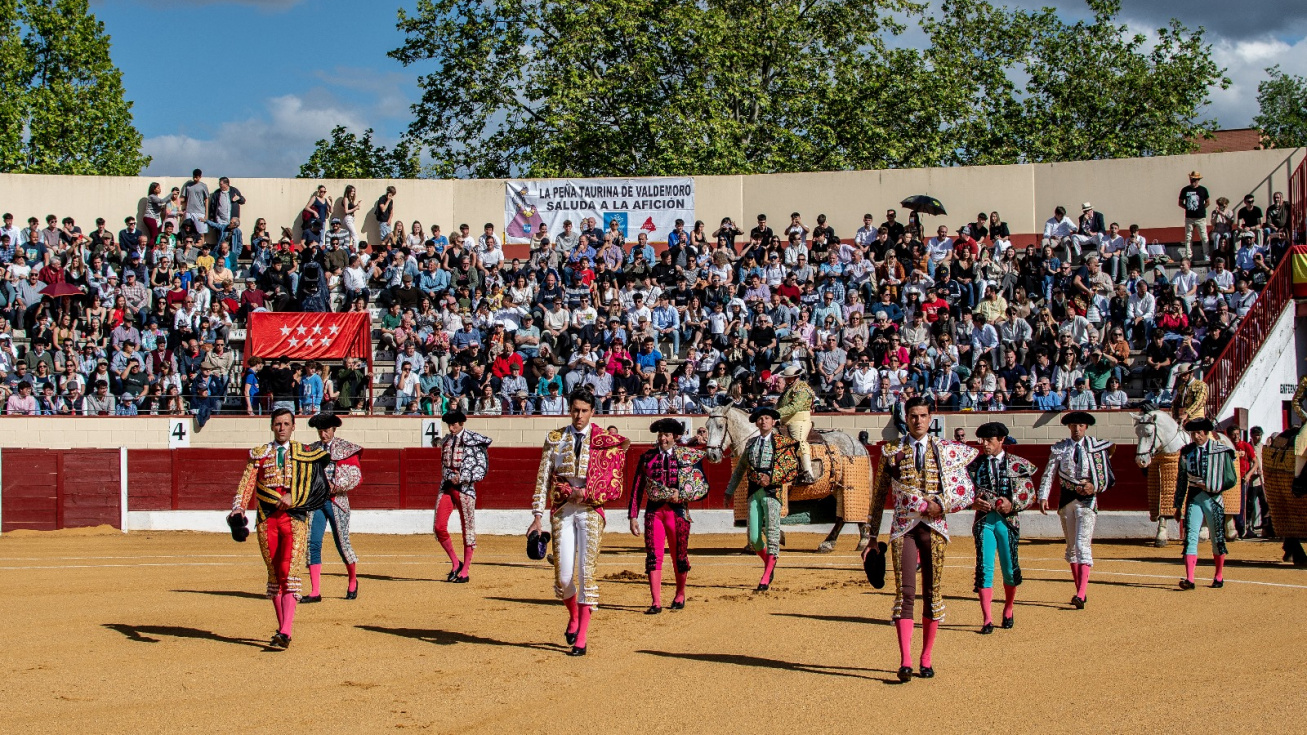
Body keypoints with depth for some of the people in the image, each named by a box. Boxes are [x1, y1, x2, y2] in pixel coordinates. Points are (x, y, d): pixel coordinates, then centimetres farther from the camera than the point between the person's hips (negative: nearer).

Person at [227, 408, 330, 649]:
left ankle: (285, 634, -20)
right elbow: (247, 484, 2)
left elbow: (315, 482, 5)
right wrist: (238, 507, -15)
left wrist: (293, 496, -9)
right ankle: (282, 629, 17)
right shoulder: (259, 454, 12)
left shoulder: (305, 453, 10)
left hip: (295, 518, -2)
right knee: (274, 574, 7)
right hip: (267, 519, 3)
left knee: (289, 573, -14)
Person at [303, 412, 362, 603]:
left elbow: (356, 476, -5)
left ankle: (353, 582, 27)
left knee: (342, 543, 1)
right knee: (313, 543, -6)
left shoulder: (346, 448, 1)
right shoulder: (312, 449, 14)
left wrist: (335, 487, -17)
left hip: (336, 501, -3)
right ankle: (315, 592, -3)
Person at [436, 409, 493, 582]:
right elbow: (445, 465, 14)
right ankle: (455, 563, 14)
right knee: (439, 527, -3)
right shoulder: (446, 441, 13)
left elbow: (481, 469, -7)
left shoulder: (473, 441, -4)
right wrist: (451, 477, -7)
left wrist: (462, 478, -17)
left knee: (468, 529, 0)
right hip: (447, 487, 5)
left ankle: (465, 571, 8)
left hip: (465, 488, -5)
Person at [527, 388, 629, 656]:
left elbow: (612, 482, 1)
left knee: (587, 572, -6)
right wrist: (537, 517, -1)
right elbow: (543, 480, 5)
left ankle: (582, 638, -3)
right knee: (563, 575, 0)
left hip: (590, 511, -2)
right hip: (561, 511, 2)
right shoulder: (555, 439, 7)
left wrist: (586, 493, -12)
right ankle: (574, 616, 30)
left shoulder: (605, 441, 3)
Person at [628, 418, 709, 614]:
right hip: (653, 511, 1)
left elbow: (703, 487, 3)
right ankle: (656, 602, -7)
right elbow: (637, 488, 8)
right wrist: (633, 516, 2)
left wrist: (681, 495, -12)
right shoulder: (647, 458, 6)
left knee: (679, 556, 10)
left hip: (677, 511, -1)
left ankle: (680, 595, 32)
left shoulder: (690, 456, 2)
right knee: (653, 556, -8)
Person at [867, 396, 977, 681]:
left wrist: (941, 504, -11)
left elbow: (967, 493, 6)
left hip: (934, 527, 1)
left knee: (933, 593, 4)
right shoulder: (891, 452, 7)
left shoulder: (946, 450, 7)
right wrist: (872, 537, 8)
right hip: (903, 528, -1)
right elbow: (879, 497, 10)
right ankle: (905, 661, -17)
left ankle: (926, 659, 14)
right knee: (905, 593, -12)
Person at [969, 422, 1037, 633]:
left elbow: (1030, 494, 4)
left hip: (1008, 520, 0)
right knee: (984, 568, -8)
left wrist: (1012, 505, -13)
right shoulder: (974, 465, 8)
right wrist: (973, 502, -11)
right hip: (983, 520, 0)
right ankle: (987, 619, -6)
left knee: (1010, 570, 6)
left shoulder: (1018, 465, 4)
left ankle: (1008, 610, 31)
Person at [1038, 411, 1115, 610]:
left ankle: (1080, 595, -23)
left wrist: (1095, 487, -15)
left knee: (1083, 545, -15)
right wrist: (1043, 497, -13)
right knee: (1071, 547, 11)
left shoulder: (1096, 447, -1)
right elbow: (1048, 474, -1)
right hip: (1066, 500, 4)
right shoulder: (1059, 449, 4)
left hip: (1087, 499, -4)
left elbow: (1108, 477, 3)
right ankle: (1080, 591, 23)